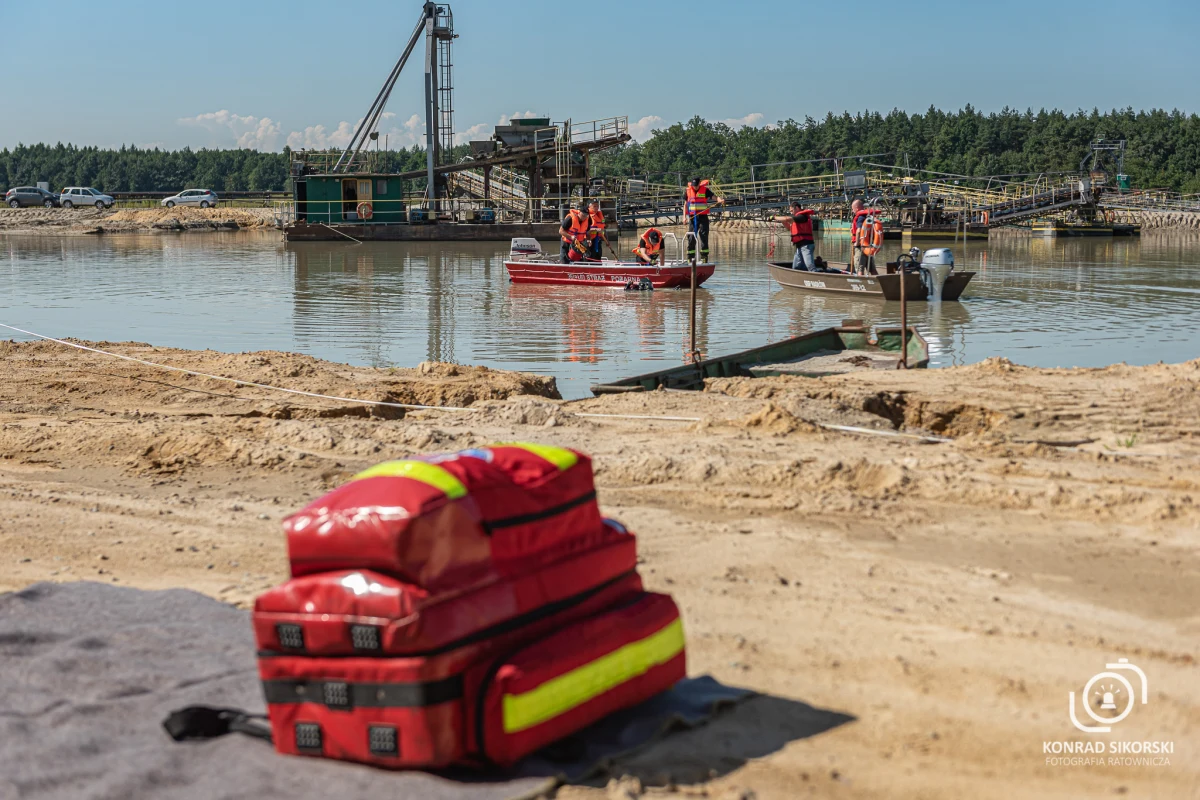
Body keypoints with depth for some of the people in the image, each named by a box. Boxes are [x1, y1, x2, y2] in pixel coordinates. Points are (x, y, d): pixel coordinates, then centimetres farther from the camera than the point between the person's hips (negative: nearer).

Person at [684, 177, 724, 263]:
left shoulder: (705, 190, -2)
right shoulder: (688, 191, 6)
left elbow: (714, 196, -13)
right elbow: (686, 204, 13)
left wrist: (720, 200, -35)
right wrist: (684, 216, 4)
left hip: (703, 217, -2)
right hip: (692, 217, 2)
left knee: (704, 237, -5)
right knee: (691, 238, 2)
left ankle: (704, 257, -2)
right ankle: (690, 258, 8)